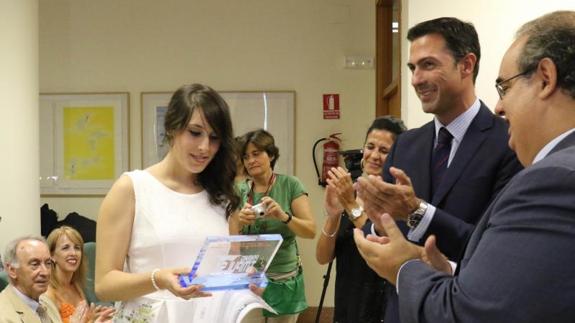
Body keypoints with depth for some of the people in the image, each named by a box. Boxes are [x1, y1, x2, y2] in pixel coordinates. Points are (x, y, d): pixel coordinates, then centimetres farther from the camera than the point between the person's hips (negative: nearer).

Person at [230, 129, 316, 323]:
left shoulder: (290, 185, -4)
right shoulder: (240, 191, 1)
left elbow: (311, 231, -12)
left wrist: (284, 216, -29)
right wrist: (239, 223, -22)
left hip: (283, 281, -1)